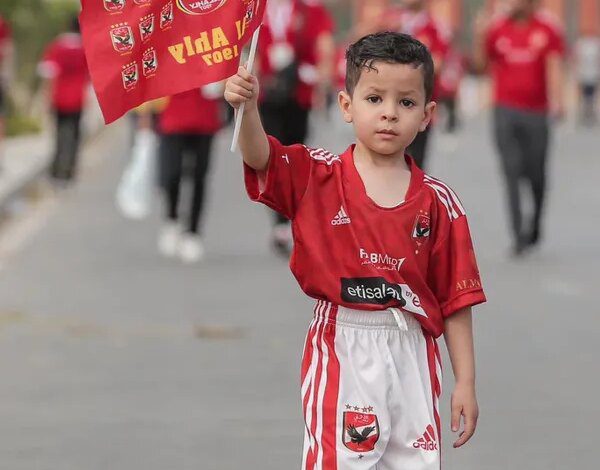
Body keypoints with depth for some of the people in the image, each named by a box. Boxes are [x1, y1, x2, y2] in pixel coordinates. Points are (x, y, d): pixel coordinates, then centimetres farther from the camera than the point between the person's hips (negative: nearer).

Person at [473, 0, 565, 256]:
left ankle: (535, 226, 31)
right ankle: (519, 236, -7)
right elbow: (480, 65, 1)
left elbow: (554, 68, -5)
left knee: (536, 174, 9)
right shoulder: (496, 28, 3)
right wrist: (480, 38, -14)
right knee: (512, 173, -6)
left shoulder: (547, 30, 0)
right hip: (505, 110, 0)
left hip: (536, 112, 0)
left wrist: (556, 101, -18)